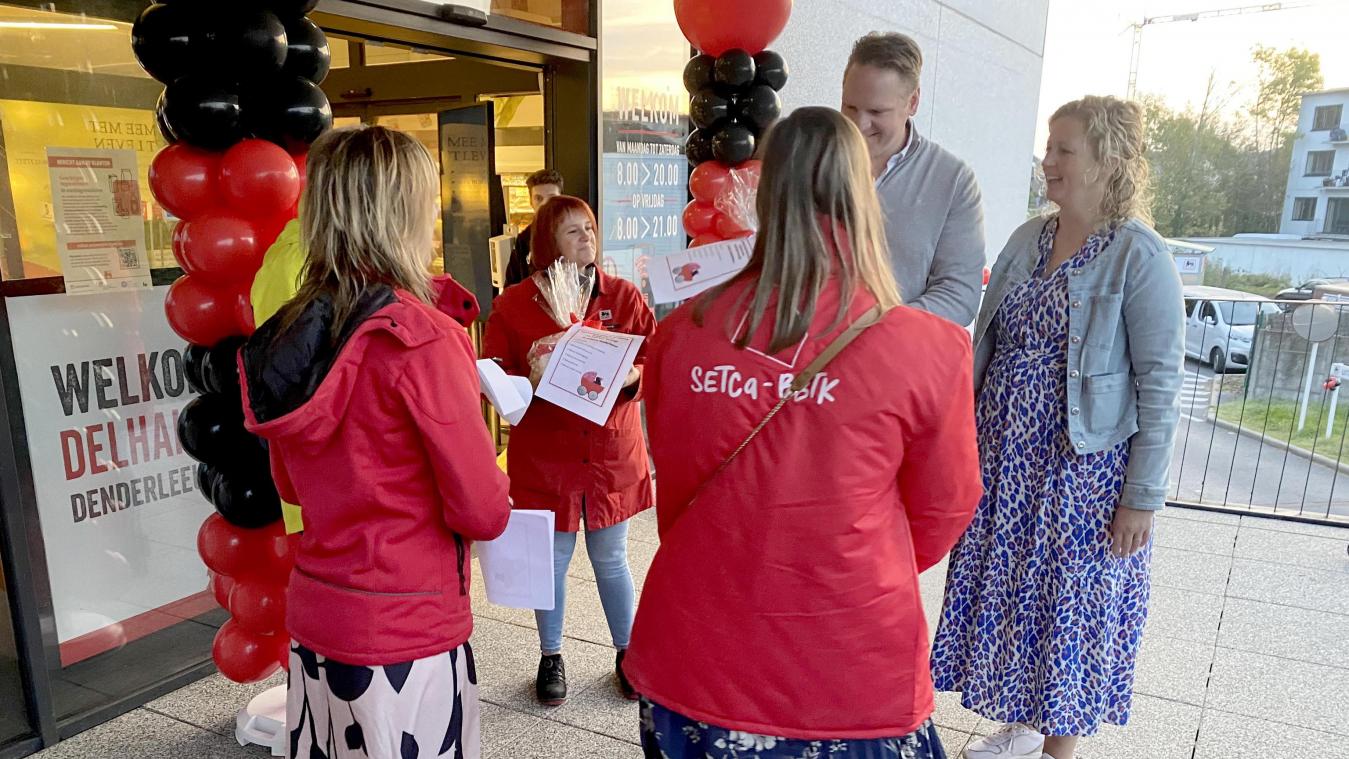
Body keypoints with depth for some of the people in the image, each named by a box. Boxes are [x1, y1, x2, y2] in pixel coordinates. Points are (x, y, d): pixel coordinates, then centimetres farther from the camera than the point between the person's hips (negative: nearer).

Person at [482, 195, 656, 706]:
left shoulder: (623, 296, 1)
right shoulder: (513, 304, -2)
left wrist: (630, 377, -22)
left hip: (611, 456, 1)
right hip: (544, 459, 0)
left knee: (610, 560, 13)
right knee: (551, 561, 12)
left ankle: (628, 653, 34)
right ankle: (551, 658, 34)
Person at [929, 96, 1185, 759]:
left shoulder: (1139, 257, -12)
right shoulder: (1026, 240, 6)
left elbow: (1159, 387, -13)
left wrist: (1143, 498, -13)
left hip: (1084, 468, -6)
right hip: (1006, 457, 6)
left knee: (1069, 603, 8)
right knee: (1007, 588, 15)